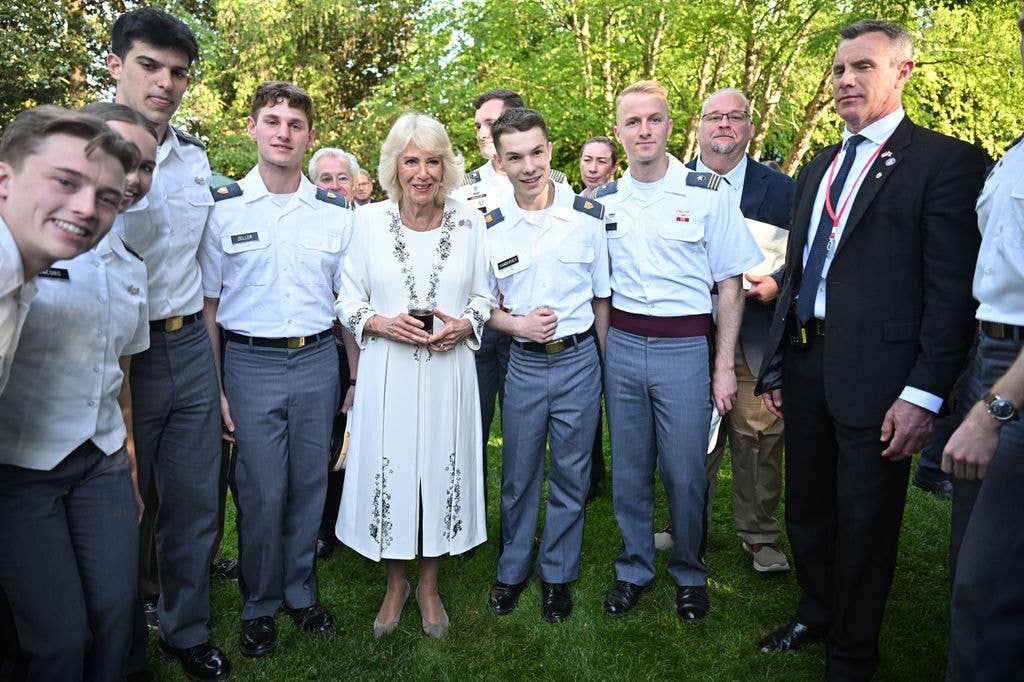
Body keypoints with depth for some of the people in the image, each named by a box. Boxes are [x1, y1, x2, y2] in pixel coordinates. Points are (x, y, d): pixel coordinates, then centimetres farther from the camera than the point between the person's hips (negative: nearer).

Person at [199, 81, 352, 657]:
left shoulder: (336, 211, 5)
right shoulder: (223, 208, -1)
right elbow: (208, 304, 0)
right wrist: (213, 389, -4)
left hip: (318, 359, 2)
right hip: (251, 362, -2)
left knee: (310, 484, 11)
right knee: (261, 492, 3)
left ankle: (301, 592, 31)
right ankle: (260, 606, 25)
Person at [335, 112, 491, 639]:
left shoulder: (469, 221, 1)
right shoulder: (368, 220, -2)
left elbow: (483, 297, 9)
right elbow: (347, 303, 2)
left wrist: (465, 325, -11)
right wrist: (382, 324, -16)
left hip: (449, 372, 1)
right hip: (388, 373, -1)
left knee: (442, 472, 10)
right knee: (391, 473, 7)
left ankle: (429, 586, 33)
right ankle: (395, 585, 33)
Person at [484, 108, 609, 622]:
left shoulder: (590, 217, -4)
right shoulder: (491, 229, -2)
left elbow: (602, 297, 4)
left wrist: (610, 367, 3)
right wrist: (517, 324, -12)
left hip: (580, 362, 0)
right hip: (524, 364, 1)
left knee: (570, 475, 11)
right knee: (518, 476, 13)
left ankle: (557, 575, 30)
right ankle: (512, 570, 34)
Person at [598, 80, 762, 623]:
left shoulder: (708, 194, -4)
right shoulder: (603, 201, 6)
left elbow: (731, 284, -2)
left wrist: (724, 367, -5)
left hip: (685, 348, -3)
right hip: (622, 346, 3)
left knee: (685, 472, 3)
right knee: (629, 469, 12)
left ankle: (689, 574, 26)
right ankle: (634, 569, 30)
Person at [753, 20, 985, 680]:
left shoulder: (945, 161, -6)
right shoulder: (818, 169, 16)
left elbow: (953, 290, -12)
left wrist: (926, 393, -18)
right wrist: (776, 367, 15)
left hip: (874, 373, -6)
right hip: (806, 365, 7)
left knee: (864, 525, 8)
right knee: (807, 508, 19)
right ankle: (816, 615, 42)